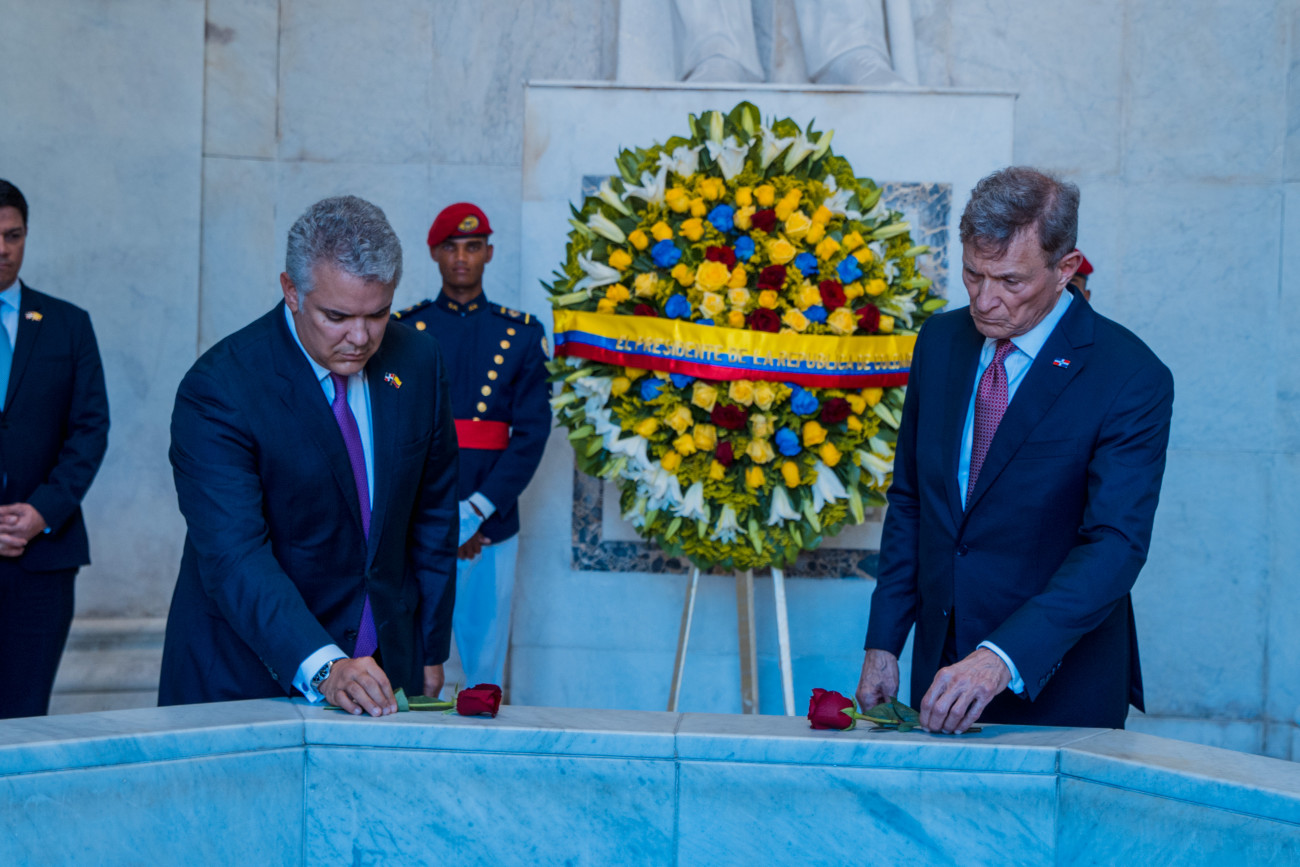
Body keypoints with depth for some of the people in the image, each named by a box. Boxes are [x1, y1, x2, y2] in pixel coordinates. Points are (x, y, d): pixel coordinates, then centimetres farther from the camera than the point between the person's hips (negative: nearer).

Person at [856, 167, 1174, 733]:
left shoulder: (1132, 378, -16)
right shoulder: (940, 341, 3)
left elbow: (1115, 546, -23)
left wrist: (1002, 659, -34)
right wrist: (883, 644, 3)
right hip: (940, 667, 5)